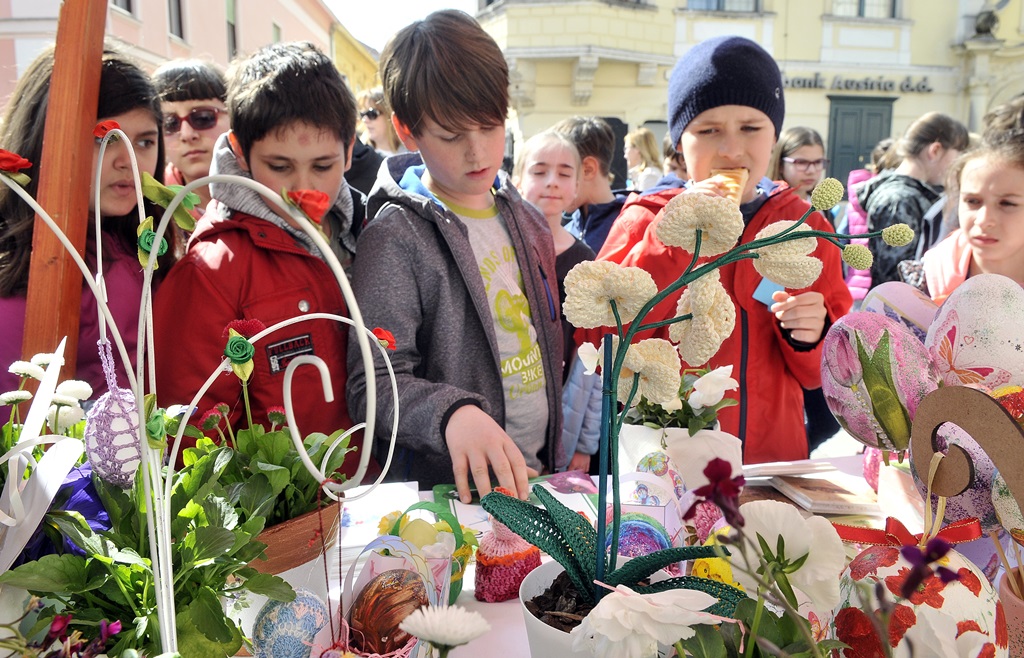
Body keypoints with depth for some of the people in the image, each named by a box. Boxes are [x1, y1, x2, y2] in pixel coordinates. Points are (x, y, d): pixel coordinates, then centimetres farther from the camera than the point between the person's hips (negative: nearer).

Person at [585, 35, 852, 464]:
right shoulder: (648, 218, -2)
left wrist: (810, 337, -14)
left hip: (774, 456, 2)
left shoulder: (806, 225, 3)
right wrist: (670, 237, -19)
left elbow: (828, 372, 10)